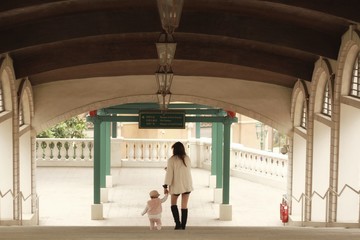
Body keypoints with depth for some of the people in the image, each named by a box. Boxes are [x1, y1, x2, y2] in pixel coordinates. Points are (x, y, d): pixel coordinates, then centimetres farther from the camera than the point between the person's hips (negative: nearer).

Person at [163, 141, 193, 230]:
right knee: (184, 206, 8)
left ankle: (177, 223, 1)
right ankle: (183, 226, 10)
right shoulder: (187, 158, 3)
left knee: (173, 203, 16)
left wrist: (165, 186, -9)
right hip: (187, 185, 3)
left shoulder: (171, 160, -11)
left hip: (176, 185, -3)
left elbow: (169, 174, -13)